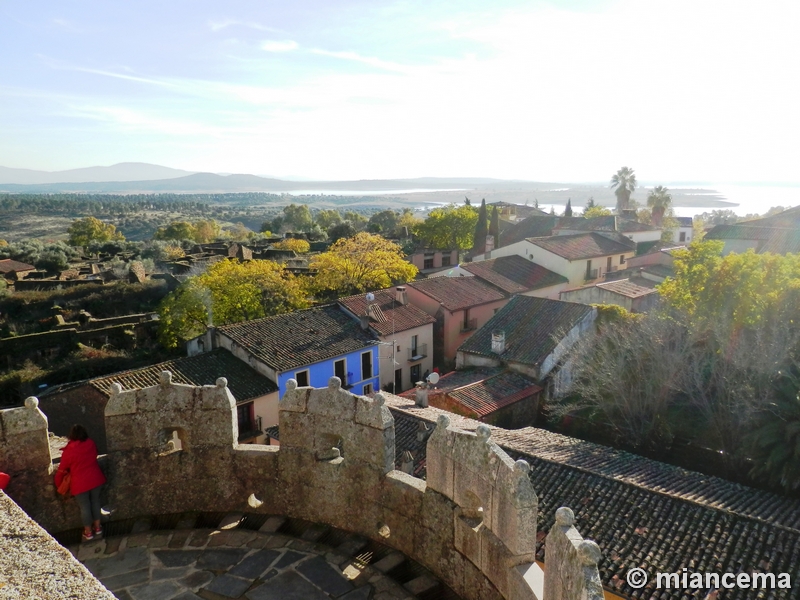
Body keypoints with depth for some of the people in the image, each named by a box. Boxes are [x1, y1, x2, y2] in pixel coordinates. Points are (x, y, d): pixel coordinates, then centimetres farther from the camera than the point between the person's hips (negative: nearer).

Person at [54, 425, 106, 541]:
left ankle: (88, 532, 24)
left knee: (84, 507, 11)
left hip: (80, 483, -4)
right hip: (95, 479, 4)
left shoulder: (69, 451, -16)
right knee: (95, 502, 19)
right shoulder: (91, 444, -5)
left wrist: (58, 484, 9)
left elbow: (62, 470, -7)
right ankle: (97, 527, 31)